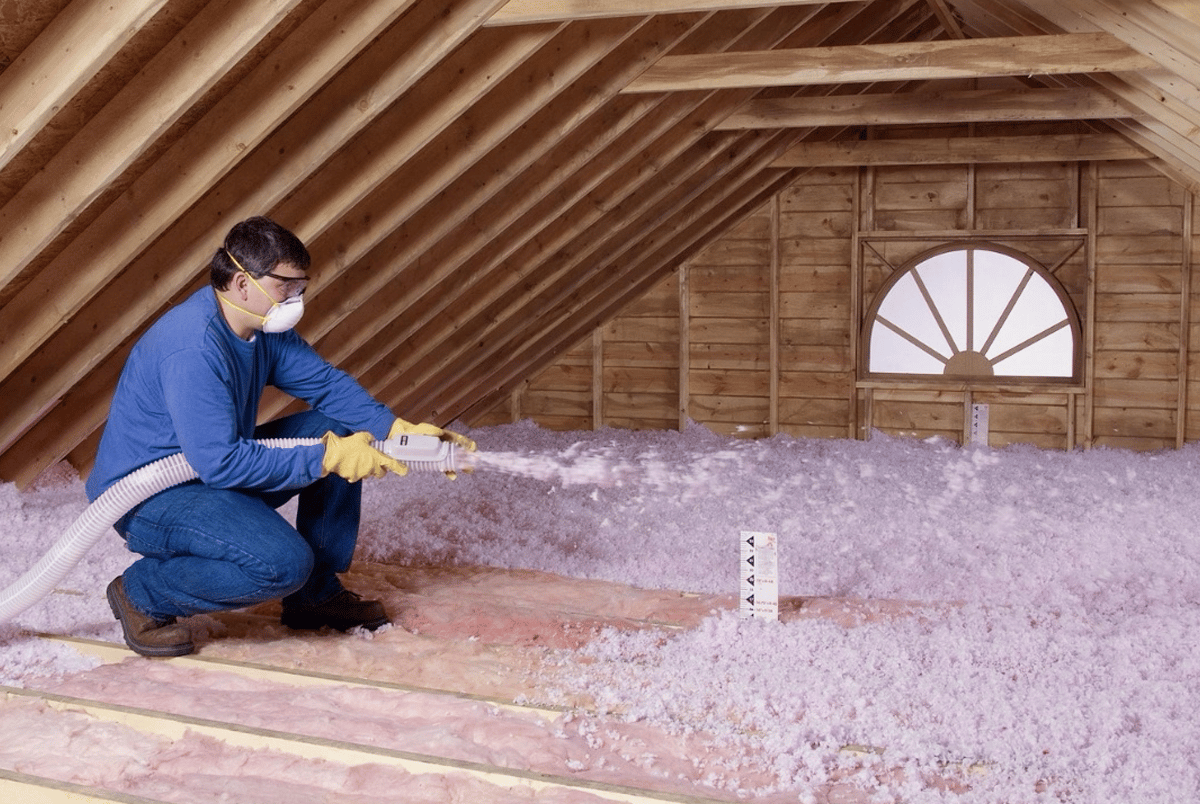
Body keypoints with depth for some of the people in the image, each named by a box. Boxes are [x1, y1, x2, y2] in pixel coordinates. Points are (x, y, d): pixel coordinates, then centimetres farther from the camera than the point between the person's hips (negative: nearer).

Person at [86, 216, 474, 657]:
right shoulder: (192, 349, -30)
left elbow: (325, 382, 4)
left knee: (338, 430, 3)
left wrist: (397, 429, -11)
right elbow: (221, 463, -33)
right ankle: (143, 594, -5)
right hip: (145, 498, -10)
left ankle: (317, 594, 11)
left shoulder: (264, 326, -1)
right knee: (284, 563, -29)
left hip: (212, 465, 10)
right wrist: (325, 459, -30)